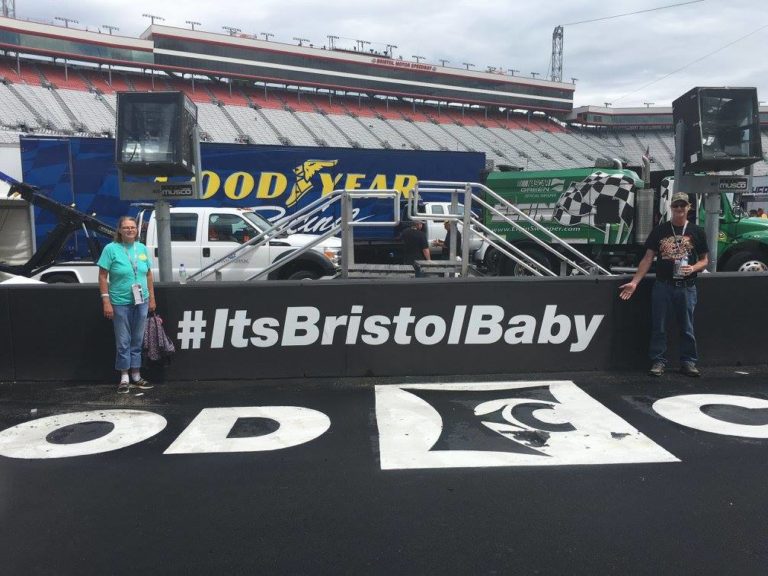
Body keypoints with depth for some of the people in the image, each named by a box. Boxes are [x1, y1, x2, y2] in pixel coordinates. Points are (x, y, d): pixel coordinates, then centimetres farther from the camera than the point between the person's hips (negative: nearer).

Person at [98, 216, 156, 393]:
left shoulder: (142, 248, 6)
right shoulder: (111, 249, -7)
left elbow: (149, 274, 12)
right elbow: (102, 276, -8)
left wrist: (152, 298, 9)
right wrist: (106, 302, -13)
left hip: (141, 302, 4)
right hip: (120, 303, -4)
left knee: (137, 341, 12)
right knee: (123, 342, 5)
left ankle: (136, 376, 24)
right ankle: (124, 378, 18)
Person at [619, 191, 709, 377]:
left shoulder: (696, 232, 6)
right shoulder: (660, 230, 4)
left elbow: (704, 260, 10)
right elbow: (648, 259, 3)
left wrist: (693, 268, -13)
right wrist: (634, 282, -5)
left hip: (687, 287, 0)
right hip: (663, 286, 0)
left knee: (687, 327, 8)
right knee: (659, 327, 4)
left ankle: (688, 362, 19)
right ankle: (658, 361, 13)